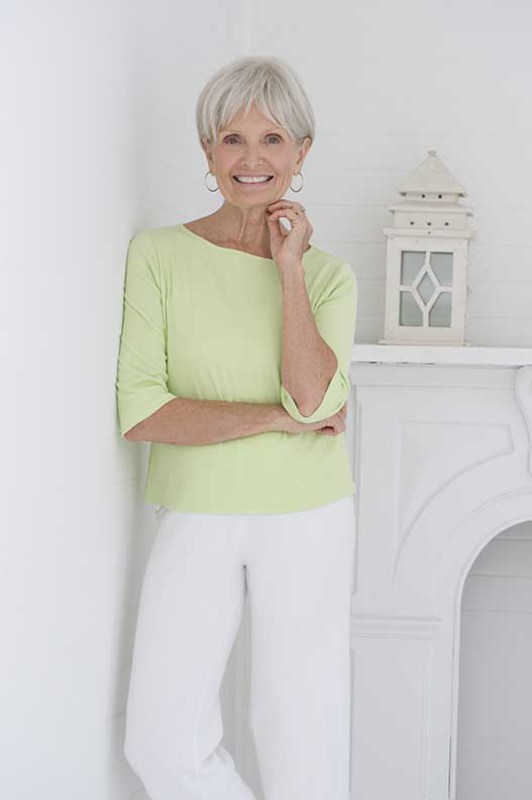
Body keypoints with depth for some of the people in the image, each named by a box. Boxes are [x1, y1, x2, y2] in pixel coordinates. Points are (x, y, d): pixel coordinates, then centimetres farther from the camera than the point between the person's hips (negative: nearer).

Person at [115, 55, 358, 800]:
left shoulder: (328, 274, 3)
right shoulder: (158, 254, -3)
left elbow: (316, 399, -15)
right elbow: (139, 411, -12)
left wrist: (290, 270, -11)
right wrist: (276, 416, -14)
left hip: (307, 521, 1)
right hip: (196, 518, 0)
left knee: (301, 734, 8)